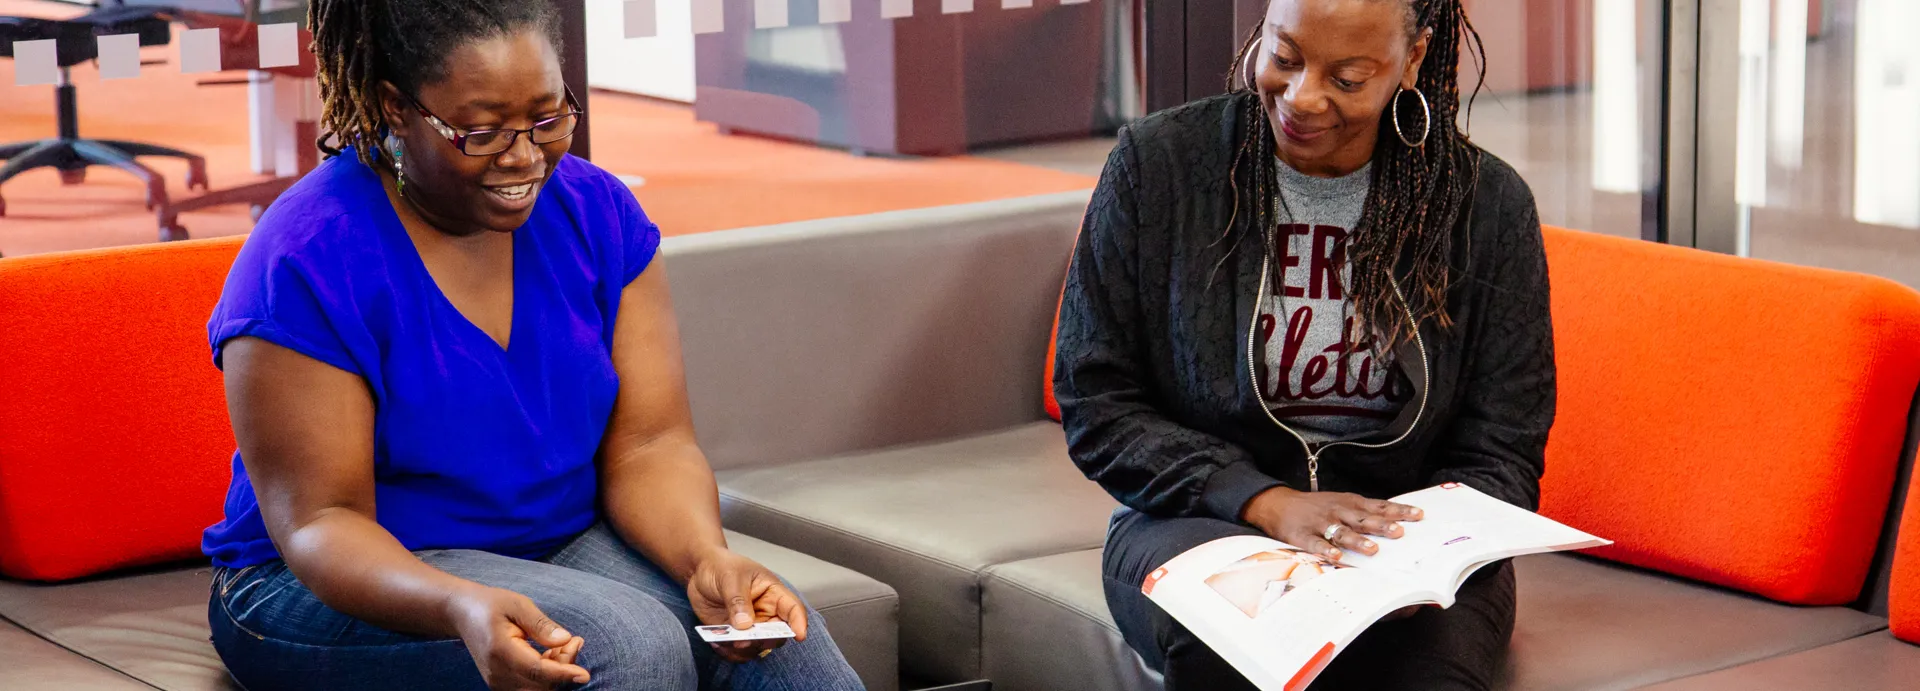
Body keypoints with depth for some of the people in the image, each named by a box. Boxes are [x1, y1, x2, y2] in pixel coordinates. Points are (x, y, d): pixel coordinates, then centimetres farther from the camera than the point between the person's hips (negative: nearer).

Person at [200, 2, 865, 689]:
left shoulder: (594, 210, 1)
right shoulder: (304, 265, -16)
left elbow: (648, 444, -3)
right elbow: (320, 521, -19)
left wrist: (707, 557, -25)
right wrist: (460, 607, -39)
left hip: (569, 547, 5)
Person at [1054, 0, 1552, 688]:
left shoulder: (1489, 204, 0)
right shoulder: (1155, 163, -3)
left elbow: (1501, 456, 2)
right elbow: (1095, 407, -3)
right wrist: (1267, 503, -17)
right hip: (1198, 523, 0)